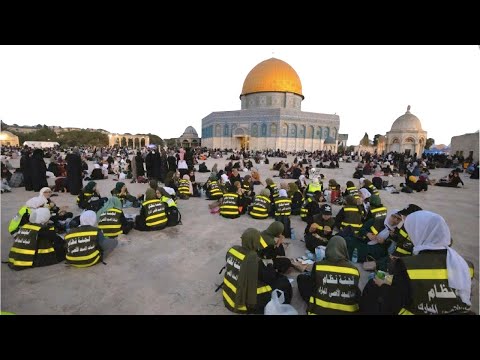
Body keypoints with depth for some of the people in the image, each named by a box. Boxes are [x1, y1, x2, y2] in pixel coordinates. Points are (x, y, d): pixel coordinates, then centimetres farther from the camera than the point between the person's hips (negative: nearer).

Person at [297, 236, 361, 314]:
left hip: (320, 310, -2)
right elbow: (356, 295, 9)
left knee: (301, 278, 12)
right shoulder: (354, 270, -7)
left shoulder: (318, 266, -13)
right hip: (348, 311, 2)